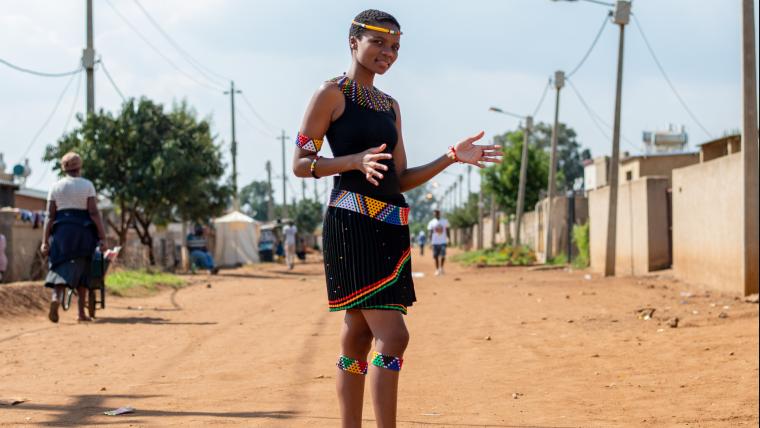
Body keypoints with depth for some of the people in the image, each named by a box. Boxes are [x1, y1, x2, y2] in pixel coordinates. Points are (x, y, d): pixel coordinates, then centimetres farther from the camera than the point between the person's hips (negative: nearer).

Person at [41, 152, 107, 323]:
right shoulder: (87, 185, 1)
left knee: (60, 267, 3)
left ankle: (56, 296, -28)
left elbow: (50, 216, 2)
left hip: (61, 231, 1)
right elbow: (94, 213, -6)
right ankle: (81, 312, 9)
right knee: (81, 271, 10)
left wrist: (45, 241, 2)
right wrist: (102, 237, -6)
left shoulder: (55, 187, 7)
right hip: (83, 231, -1)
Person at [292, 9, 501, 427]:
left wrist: (451, 156, 5)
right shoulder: (332, 94, -1)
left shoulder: (390, 106, 20)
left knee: (359, 336, 9)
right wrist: (356, 160, -20)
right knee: (392, 335, -16)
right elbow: (300, 164, -5)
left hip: (391, 226, 8)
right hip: (352, 222, -8)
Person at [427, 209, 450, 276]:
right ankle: (437, 269, 12)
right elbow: (430, 233, 3)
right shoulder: (431, 223, 4)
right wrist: (430, 242, -3)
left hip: (443, 241, 0)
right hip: (435, 242, 0)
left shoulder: (445, 221, 5)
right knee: (436, 256, 1)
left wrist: (448, 239, 3)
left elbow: (447, 231, 9)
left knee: (443, 255, -9)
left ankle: (441, 268, 10)